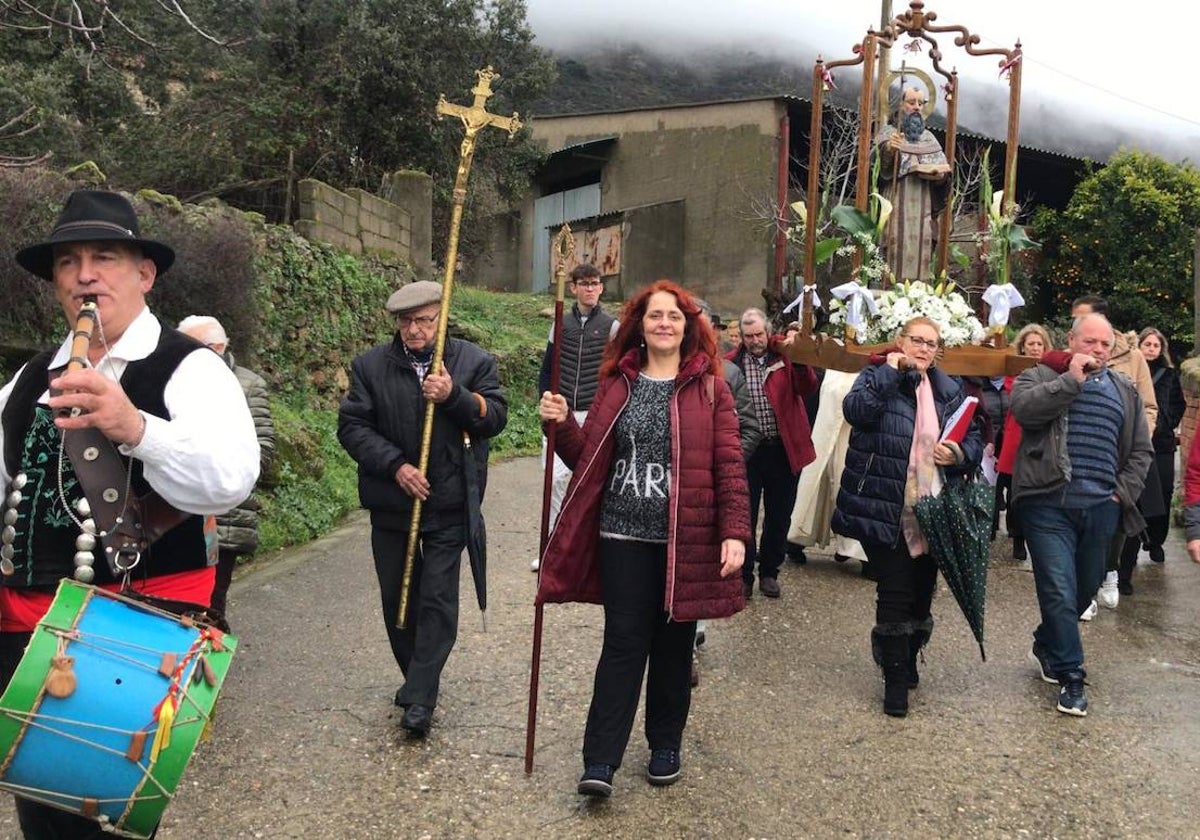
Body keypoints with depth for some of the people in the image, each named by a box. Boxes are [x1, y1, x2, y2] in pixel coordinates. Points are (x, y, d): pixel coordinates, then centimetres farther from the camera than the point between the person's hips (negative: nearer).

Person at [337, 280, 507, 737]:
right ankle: (416, 679, 31)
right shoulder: (370, 366, 2)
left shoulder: (474, 361, 0)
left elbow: (496, 416, -5)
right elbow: (352, 425, -2)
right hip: (390, 504, 3)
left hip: (448, 504, -2)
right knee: (397, 597, 13)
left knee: (438, 599, -4)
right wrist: (395, 466, -14)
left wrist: (454, 396, -22)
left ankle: (419, 700, 0)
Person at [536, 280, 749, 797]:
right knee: (623, 643, 0)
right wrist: (562, 425, -8)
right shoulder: (618, 384, 8)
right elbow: (588, 459, 9)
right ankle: (600, 760, 3)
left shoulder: (708, 387, 0)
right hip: (624, 535, 1)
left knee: (673, 645, 10)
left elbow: (729, 465, -4)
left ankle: (666, 745, 27)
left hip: (684, 540, -1)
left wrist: (735, 532, -12)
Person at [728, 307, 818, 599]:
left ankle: (769, 572, 28)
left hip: (783, 449, 1)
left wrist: (798, 358, -24)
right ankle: (744, 574, 18)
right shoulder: (732, 364, -2)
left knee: (779, 515, 12)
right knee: (745, 515, 6)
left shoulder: (783, 356, 0)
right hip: (746, 450, -1)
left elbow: (809, 387, -11)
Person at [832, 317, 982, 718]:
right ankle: (896, 678, 9)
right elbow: (856, 411, -21)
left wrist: (960, 453, -9)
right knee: (895, 592, -3)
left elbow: (975, 439, 12)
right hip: (886, 510, -5)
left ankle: (906, 660, 36)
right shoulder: (877, 376, 0)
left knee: (922, 590, 15)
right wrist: (892, 371, -17)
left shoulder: (950, 390, 12)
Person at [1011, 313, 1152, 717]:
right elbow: (1022, 407, -19)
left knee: (1084, 590, 15)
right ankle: (1071, 676, 4)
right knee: (1060, 592, -8)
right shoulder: (1042, 376, 3)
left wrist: (1124, 492, 5)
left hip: (1101, 509, 5)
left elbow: (1141, 450, 18)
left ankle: (1046, 646, 38)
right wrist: (1072, 379, -16)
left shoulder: (1125, 391, 17)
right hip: (1049, 504, -5)